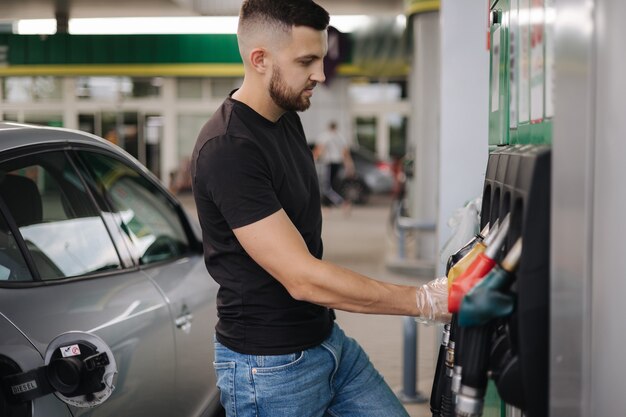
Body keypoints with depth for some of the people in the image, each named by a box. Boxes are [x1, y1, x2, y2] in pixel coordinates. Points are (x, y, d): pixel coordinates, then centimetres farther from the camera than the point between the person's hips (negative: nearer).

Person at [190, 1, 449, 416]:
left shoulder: (287, 117, 5)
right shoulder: (227, 149, -24)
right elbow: (301, 278, -26)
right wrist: (423, 301, -23)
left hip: (329, 340, 8)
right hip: (269, 366, -8)